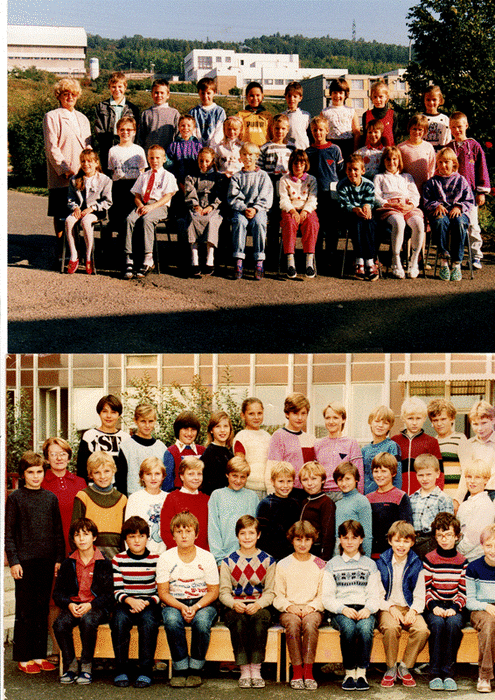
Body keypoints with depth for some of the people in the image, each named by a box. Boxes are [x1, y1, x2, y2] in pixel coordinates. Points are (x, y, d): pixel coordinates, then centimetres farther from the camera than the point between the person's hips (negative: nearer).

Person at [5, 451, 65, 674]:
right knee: (25, 610, 0)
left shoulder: (51, 498, 9)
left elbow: (58, 531, 13)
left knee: (42, 608, 9)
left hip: (47, 561, 4)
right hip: (25, 561, -4)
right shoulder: (15, 498, -2)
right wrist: (13, 560, -9)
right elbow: (9, 533, -3)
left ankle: (39, 655, 16)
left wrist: (59, 558, 7)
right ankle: (23, 658, 8)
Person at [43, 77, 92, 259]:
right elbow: (51, 147, -8)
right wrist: (64, 169, -16)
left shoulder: (82, 118, 20)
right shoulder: (51, 117, 0)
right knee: (61, 214, -2)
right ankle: (61, 250, 5)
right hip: (61, 177, -5)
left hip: (81, 174, 5)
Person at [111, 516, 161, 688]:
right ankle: (121, 670, -21)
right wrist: (130, 601, -16)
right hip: (125, 603, 1)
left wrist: (147, 603, -15)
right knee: (119, 621, -31)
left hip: (149, 604, -1)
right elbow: (117, 591, 4)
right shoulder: (118, 560, 6)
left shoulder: (156, 560, 4)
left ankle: (145, 671, -24)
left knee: (149, 622, -33)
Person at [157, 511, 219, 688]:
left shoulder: (206, 557, 0)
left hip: (202, 603, 0)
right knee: (171, 620, -35)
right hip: (174, 603, 1)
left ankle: (195, 669, -16)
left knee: (201, 620, -35)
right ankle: (180, 668, -20)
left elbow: (213, 591, -1)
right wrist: (181, 607, -19)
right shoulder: (165, 558, 0)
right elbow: (163, 592, -2)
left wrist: (196, 607, -18)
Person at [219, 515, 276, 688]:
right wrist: (234, 604, -17)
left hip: (260, 606, 0)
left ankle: (256, 670, -31)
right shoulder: (228, 561, 10)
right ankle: (244, 670, -29)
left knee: (260, 618, -35)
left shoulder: (267, 561, 10)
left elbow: (270, 592, 4)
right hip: (236, 606, 0)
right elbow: (224, 591, 5)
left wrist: (258, 604, -17)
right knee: (238, 620, -35)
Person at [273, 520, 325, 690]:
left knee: (310, 623, -35)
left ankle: (308, 672, -33)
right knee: (293, 623, -35)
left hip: (312, 610, 0)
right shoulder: (283, 565, 12)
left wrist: (312, 606, -10)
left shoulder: (320, 565, 13)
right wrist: (289, 606, -11)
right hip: (289, 610, 0)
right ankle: (297, 672, -31)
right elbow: (278, 596, 8)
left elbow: (323, 595, 9)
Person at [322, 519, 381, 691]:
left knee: (365, 627, -34)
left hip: (364, 609, 1)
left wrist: (368, 609, -14)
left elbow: (374, 595, 8)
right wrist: (343, 609, -13)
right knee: (348, 628, -35)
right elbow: (327, 598, 6)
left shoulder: (370, 564, 17)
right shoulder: (332, 565, 14)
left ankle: (361, 673, -25)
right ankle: (349, 673, -23)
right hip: (340, 610, 0)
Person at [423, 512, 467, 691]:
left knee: (453, 623, -33)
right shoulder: (429, 559, 5)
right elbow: (424, 589, 2)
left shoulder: (462, 562, 8)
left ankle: (448, 672, -24)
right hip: (434, 606, -1)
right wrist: (433, 606, -14)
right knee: (437, 623, -34)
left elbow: (463, 591, 5)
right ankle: (435, 673, -26)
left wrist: (455, 608, -12)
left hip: (454, 607, 1)